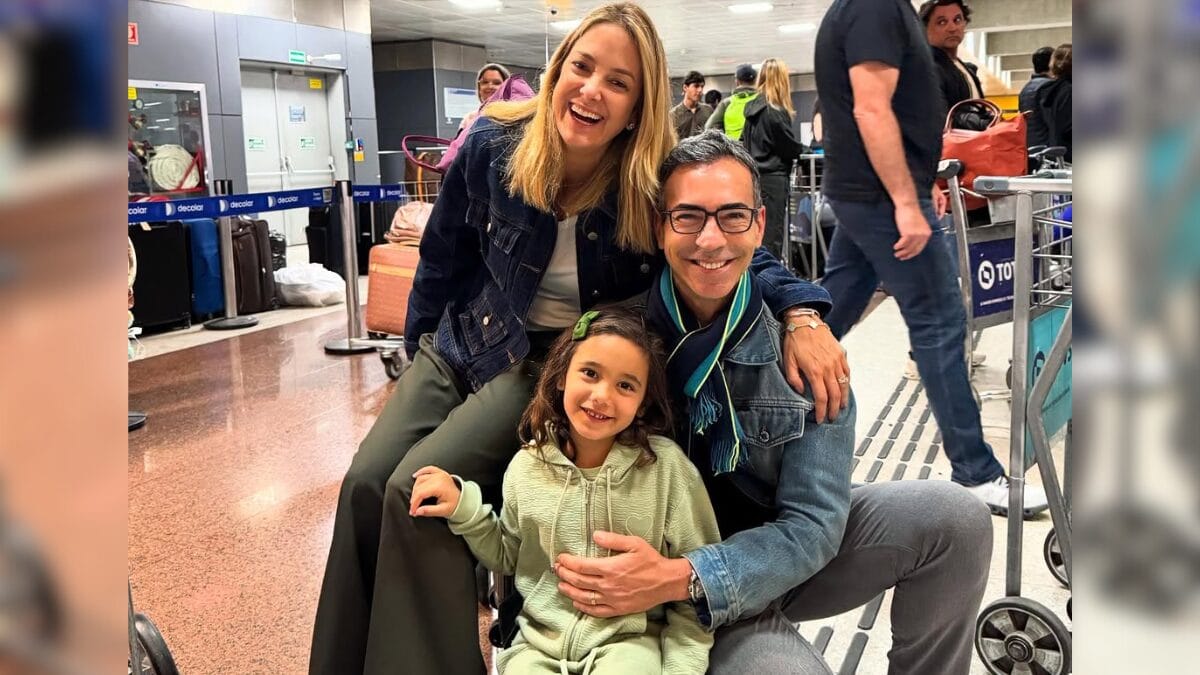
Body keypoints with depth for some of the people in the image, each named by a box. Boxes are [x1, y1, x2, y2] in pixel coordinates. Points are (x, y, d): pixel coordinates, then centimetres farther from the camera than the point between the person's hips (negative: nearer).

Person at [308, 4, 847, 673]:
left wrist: (800, 314, -30)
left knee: (418, 489, -21)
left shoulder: (659, 184, -21)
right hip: (465, 342, 4)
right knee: (365, 484, -8)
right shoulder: (493, 145, -13)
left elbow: (742, 256, -8)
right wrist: (417, 346, 14)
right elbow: (444, 255, 3)